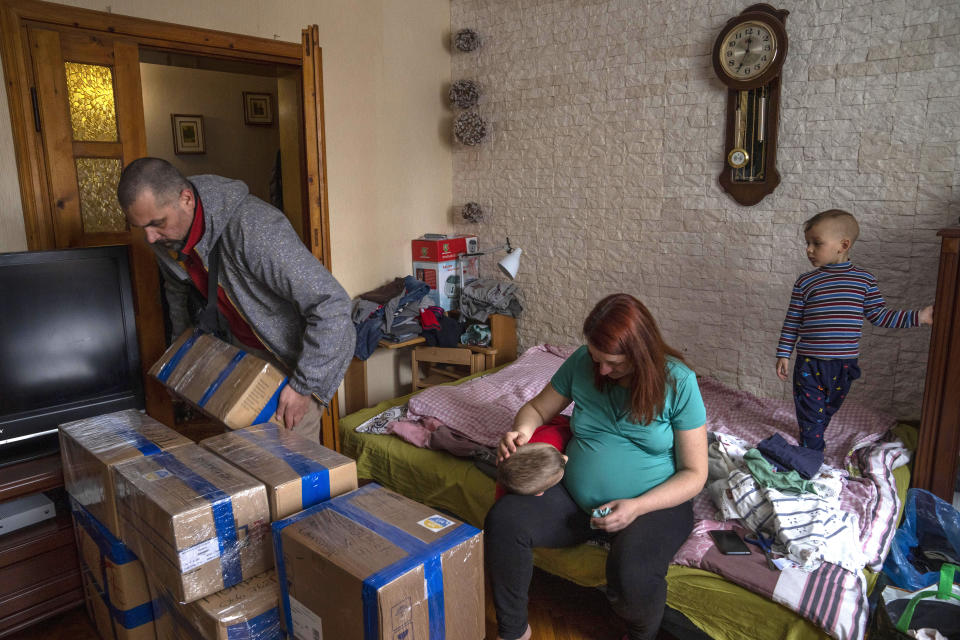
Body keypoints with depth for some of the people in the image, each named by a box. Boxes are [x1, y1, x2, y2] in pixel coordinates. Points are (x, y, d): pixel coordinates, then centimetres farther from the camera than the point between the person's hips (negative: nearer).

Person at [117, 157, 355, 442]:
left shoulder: (252, 228, -36)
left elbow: (332, 304, -37)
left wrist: (303, 386, -32)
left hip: (297, 354, -7)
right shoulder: (165, 238, -9)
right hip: (243, 347, 7)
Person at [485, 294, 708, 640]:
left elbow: (694, 474, -7)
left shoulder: (678, 382, -11)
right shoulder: (582, 363, -3)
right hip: (575, 500, 3)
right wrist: (522, 429, -14)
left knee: (631, 576, -34)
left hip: (655, 504, -3)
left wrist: (637, 507, -21)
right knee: (503, 520, -22)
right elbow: (537, 408, 11)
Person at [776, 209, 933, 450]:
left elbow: (879, 315, 6)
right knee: (811, 416, 3)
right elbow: (792, 321, 0)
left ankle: (813, 441, 41)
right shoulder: (805, 282, -4)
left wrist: (917, 317, -1)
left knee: (825, 412, 20)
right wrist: (783, 353, 0)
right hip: (809, 365, -2)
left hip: (844, 366, 2)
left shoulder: (865, 280, 0)